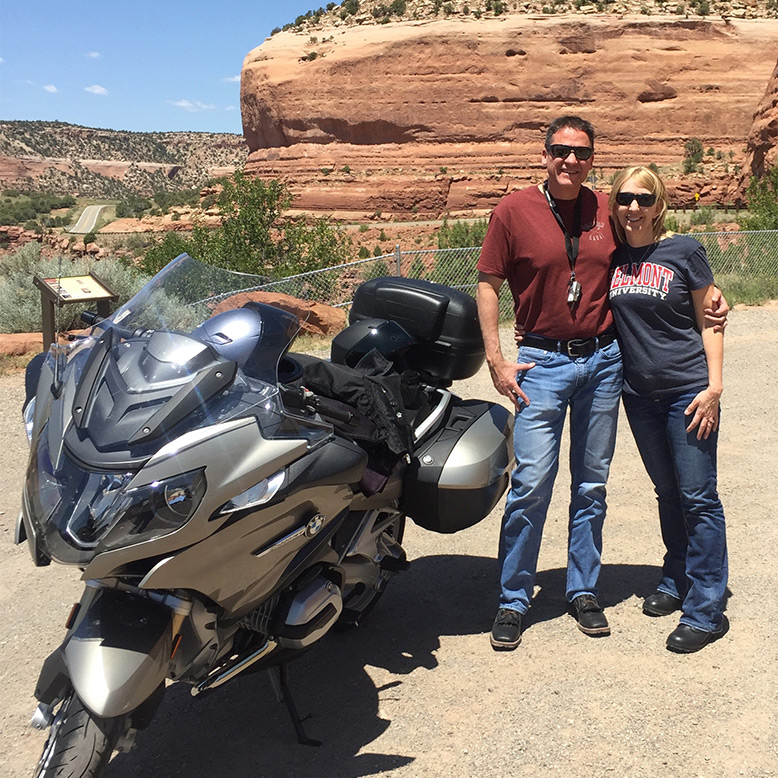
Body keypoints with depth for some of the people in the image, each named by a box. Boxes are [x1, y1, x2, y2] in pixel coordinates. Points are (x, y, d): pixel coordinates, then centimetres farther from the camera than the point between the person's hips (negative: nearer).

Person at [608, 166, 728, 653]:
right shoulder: (612, 257, 5)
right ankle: (677, 581, 33)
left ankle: (705, 609, 6)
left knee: (698, 498, -2)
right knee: (668, 493, 17)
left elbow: (709, 321, -4)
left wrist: (713, 386, -11)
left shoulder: (684, 251, -5)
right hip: (640, 393, 4)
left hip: (688, 390, -4)